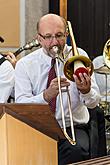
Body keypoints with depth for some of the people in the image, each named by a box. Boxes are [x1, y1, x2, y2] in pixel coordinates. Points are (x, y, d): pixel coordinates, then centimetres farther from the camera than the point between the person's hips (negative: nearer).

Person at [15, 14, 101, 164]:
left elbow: (93, 103, 0)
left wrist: (86, 91, -25)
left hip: (73, 129, 1)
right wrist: (47, 95, -29)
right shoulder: (25, 64, 3)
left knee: (77, 150, -33)